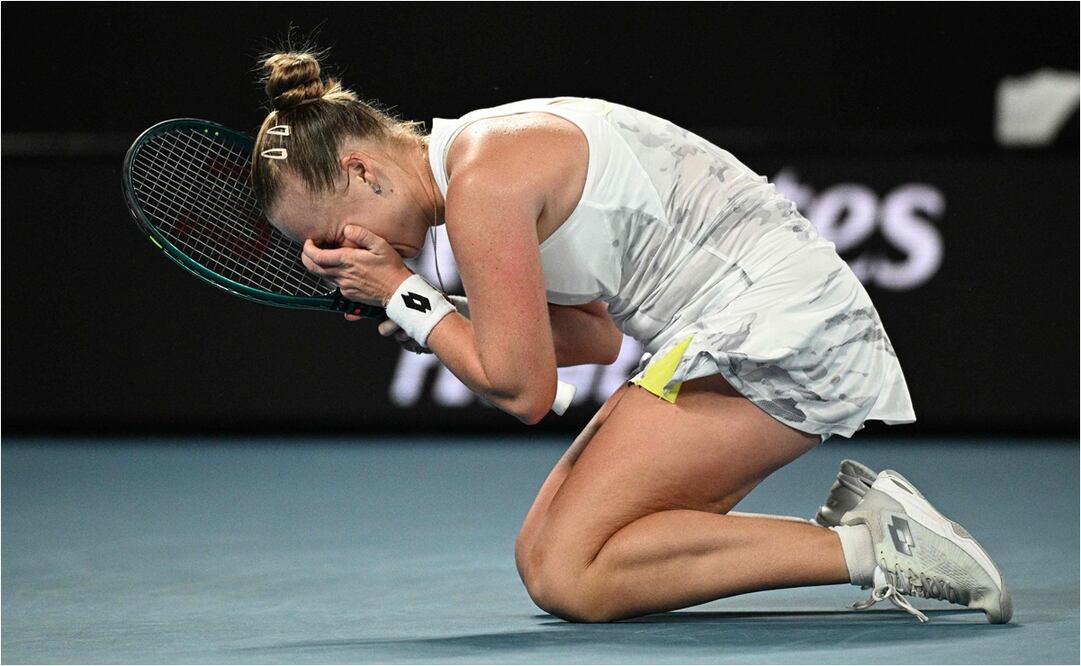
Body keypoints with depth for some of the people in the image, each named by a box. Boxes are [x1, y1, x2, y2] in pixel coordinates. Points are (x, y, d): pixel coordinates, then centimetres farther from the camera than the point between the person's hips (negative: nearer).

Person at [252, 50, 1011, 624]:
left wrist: (403, 293, -3)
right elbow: (596, 337, 18)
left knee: (564, 574, -14)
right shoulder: (500, 146, 14)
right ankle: (861, 520, 6)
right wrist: (416, 314, 10)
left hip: (773, 330, -10)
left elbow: (521, 388, -14)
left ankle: (862, 546, -14)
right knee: (545, 548, 6)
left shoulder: (482, 180, -16)